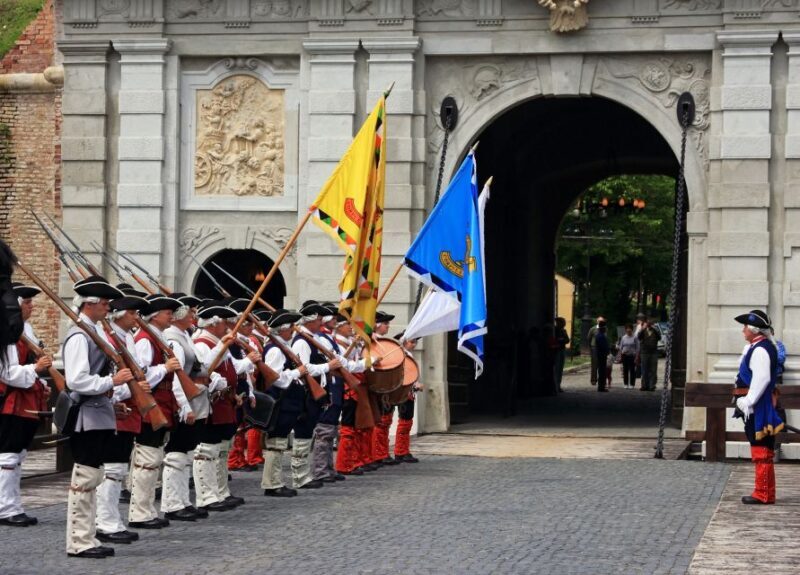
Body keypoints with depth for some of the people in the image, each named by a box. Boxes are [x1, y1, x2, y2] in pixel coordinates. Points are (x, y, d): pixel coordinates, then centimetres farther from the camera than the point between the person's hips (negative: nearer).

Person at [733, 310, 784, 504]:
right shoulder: (753, 348, 17)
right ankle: (764, 492, 20)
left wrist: (748, 402, -21)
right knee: (761, 451, 14)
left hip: (759, 408, -11)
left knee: (761, 451, -7)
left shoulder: (760, 350, -16)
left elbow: (762, 379, -23)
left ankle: (763, 494, -6)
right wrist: (744, 402, 21)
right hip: (756, 408, 11)